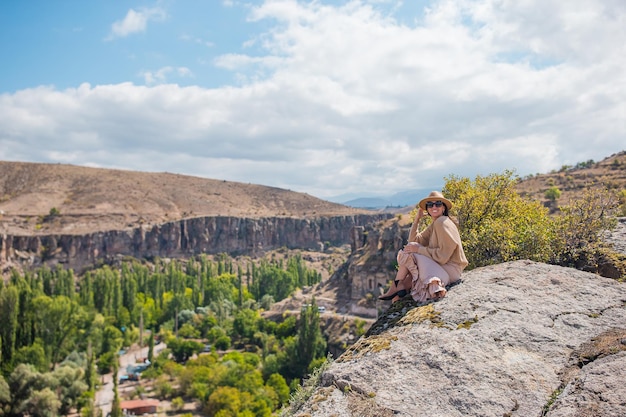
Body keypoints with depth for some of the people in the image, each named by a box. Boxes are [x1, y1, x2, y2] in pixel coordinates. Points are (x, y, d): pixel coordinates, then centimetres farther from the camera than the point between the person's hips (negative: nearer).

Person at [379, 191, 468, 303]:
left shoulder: (442, 222, -16)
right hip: (440, 266, 10)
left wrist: (419, 249, -15)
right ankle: (402, 289, -5)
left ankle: (396, 287, 1)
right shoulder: (434, 224, 14)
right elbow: (414, 241, 8)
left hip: (449, 270, -10)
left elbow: (442, 256, -22)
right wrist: (417, 219, 4)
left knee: (408, 254, -11)